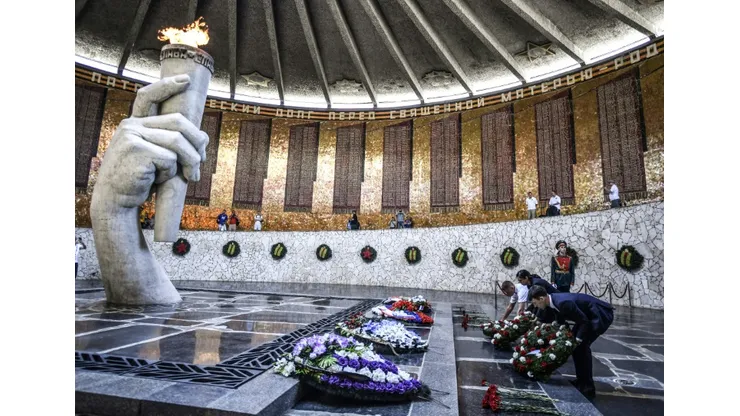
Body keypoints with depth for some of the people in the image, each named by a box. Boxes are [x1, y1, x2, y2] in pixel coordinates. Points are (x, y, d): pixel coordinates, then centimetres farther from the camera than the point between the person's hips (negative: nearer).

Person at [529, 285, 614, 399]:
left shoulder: (563, 302, -33)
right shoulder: (553, 301, -6)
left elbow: (584, 321, -24)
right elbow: (560, 322, 8)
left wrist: (578, 339, -20)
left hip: (602, 315, -9)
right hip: (589, 315, 9)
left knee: (582, 345, -14)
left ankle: (588, 387, -3)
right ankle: (581, 380, 20)